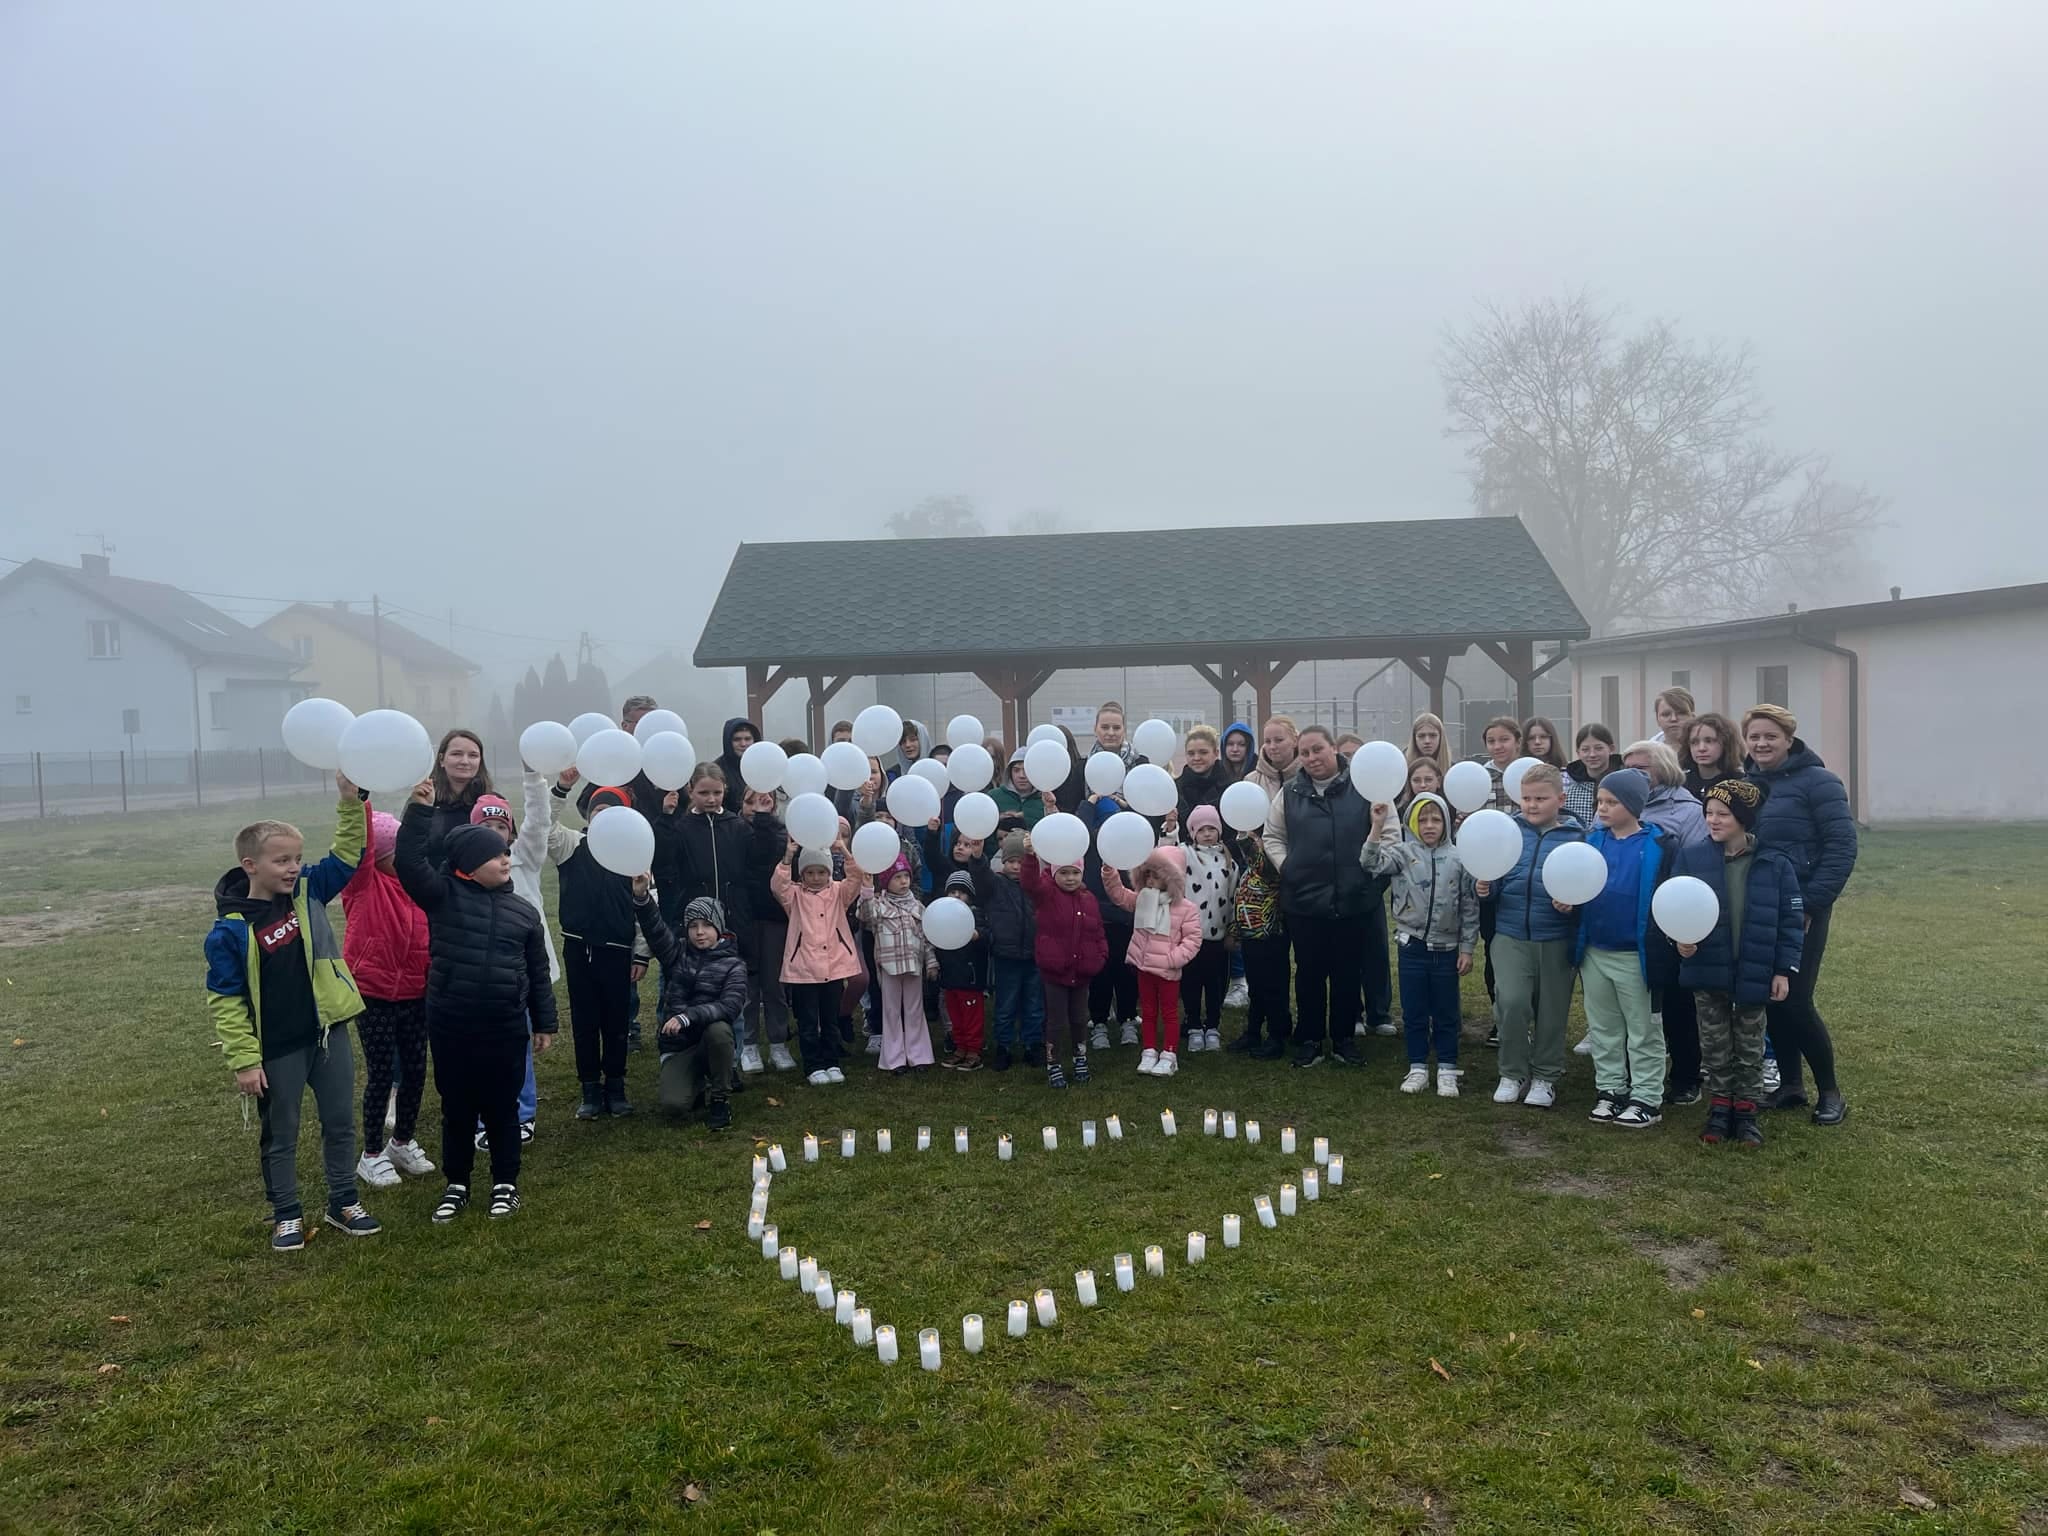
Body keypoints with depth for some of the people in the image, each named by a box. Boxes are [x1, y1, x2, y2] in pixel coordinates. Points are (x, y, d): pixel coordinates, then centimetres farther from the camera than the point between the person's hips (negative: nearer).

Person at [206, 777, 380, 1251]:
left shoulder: (308, 891, -2)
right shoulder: (230, 929, -16)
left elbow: (347, 853, 4)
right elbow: (225, 1000, -13)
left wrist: (351, 801, -12)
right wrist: (244, 1061, -13)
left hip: (328, 1033, 5)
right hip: (276, 1050, -4)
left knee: (340, 1124, 14)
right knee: (280, 1136, 12)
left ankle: (344, 1203, 30)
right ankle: (286, 1216, 27)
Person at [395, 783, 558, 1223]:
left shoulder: (523, 912, 5)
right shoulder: (444, 895, -1)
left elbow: (537, 973, 10)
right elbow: (409, 861, -16)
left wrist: (544, 1023, 10)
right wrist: (420, 809, -23)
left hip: (506, 1027, 1)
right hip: (450, 1025, -1)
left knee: (502, 1108, 10)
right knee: (456, 1109, 11)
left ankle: (505, 1184, 25)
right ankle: (457, 1185, 27)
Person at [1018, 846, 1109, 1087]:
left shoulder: (1088, 898, 3)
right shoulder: (1046, 893, -10)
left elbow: (1098, 933, 10)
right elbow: (1030, 880, -32)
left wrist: (1101, 956, -3)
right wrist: (1031, 855, -50)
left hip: (1082, 972, 4)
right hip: (1054, 970, -4)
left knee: (1080, 1019, 17)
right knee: (1056, 1021, 4)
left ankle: (1080, 1060, 35)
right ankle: (1053, 1066, 18)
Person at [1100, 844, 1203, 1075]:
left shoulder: (1185, 909, -12)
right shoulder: (1141, 900, 3)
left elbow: (1192, 939, -13)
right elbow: (1118, 893, 5)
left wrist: (1173, 959, -21)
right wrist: (1109, 870, -10)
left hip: (1168, 971, -5)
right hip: (1144, 967, 5)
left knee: (1169, 1013, 7)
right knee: (1148, 1011, 14)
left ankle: (1169, 1056, 14)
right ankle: (1150, 1052, 23)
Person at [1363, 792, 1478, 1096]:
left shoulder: (1458, 859, -2)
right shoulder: (1403, 853, -3)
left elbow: (1469, 907, 2)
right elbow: (1371, 863, -21)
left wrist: (1467, 948, 1)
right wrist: (1378, 827, -31)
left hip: (1446, 948, 0)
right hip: (1412, 946, 0)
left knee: (1446, 1014, 10)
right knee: (1414, 1012, 9)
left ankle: (1447, 1071, 21)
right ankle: (1418, 1068, 21)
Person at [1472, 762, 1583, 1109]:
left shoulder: (1576, 836, -2)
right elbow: (1492, 881, 8)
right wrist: (1483, 886, -13)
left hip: (1556, 939, 0)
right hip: (1511, 934, 1)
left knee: (1551, 1009, 9)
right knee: (1511, 1002, -11)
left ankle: (1545, 1077, 28)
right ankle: (1513, 1073, 10)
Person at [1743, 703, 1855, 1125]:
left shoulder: (1815, 781, -9)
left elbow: (1842, 847, -13)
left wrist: (1812, 903, -16)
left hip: (1800, 912, -5)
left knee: (1795, 1002, -6)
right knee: (1769, 999, 9)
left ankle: (1830, 1091, 11)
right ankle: (1790, 1085, 22)